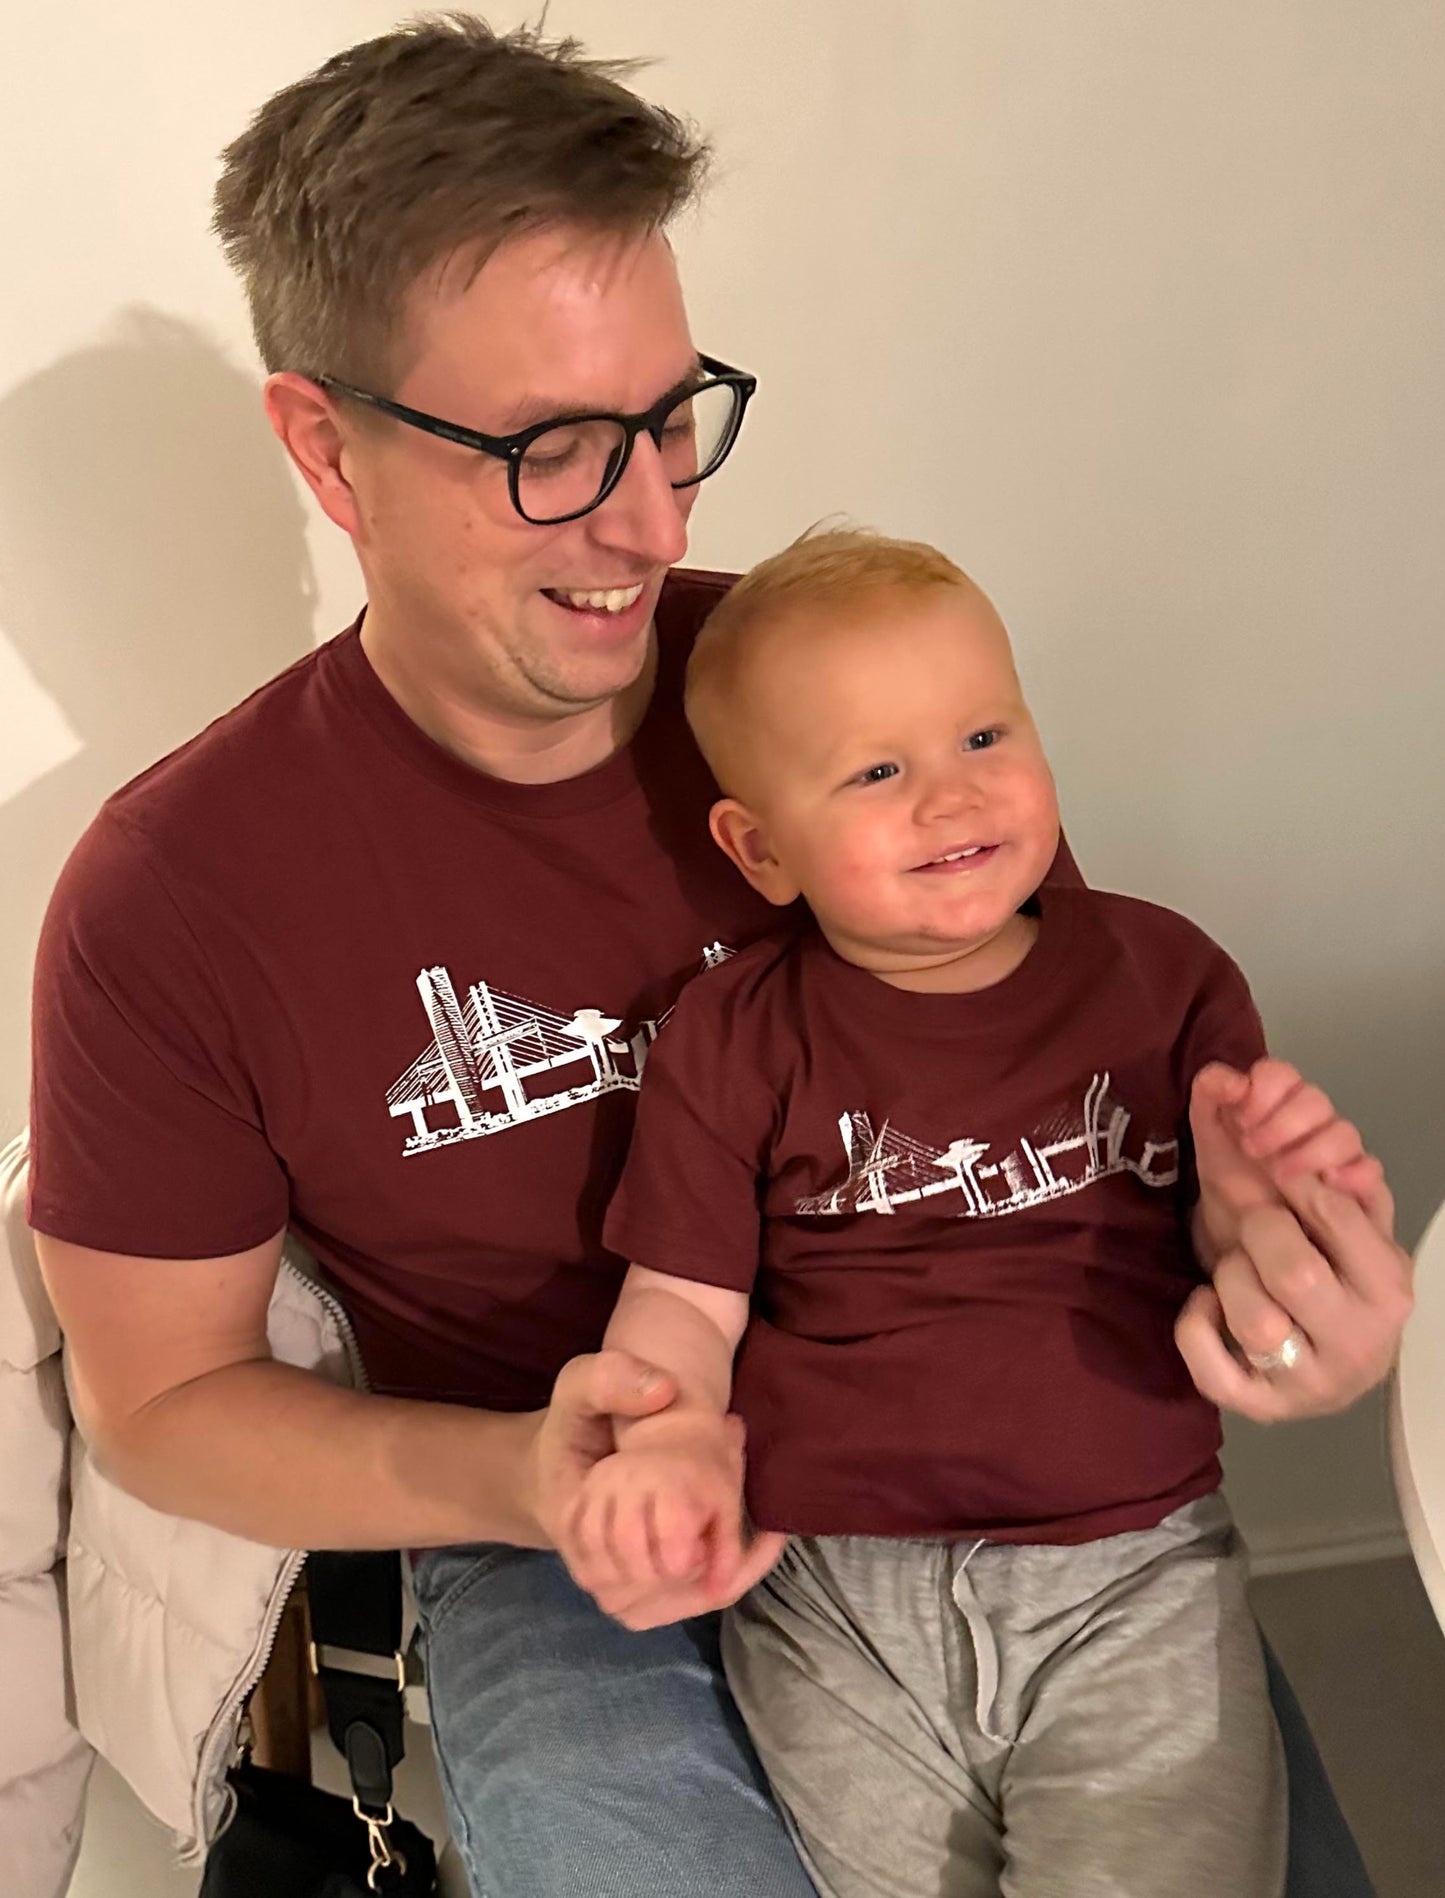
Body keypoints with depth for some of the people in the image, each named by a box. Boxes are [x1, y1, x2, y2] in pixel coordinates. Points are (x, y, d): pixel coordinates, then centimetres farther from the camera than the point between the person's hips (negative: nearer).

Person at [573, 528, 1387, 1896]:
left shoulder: (1162, 976, 4)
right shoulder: (731, 1041, 1)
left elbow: (1224, 1289, 10)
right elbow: (683, 1306, 3)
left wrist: (1251, 1208, -13)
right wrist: (666, 1444, -18)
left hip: (1131, 1574, 1)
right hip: (839, 1590, 0)